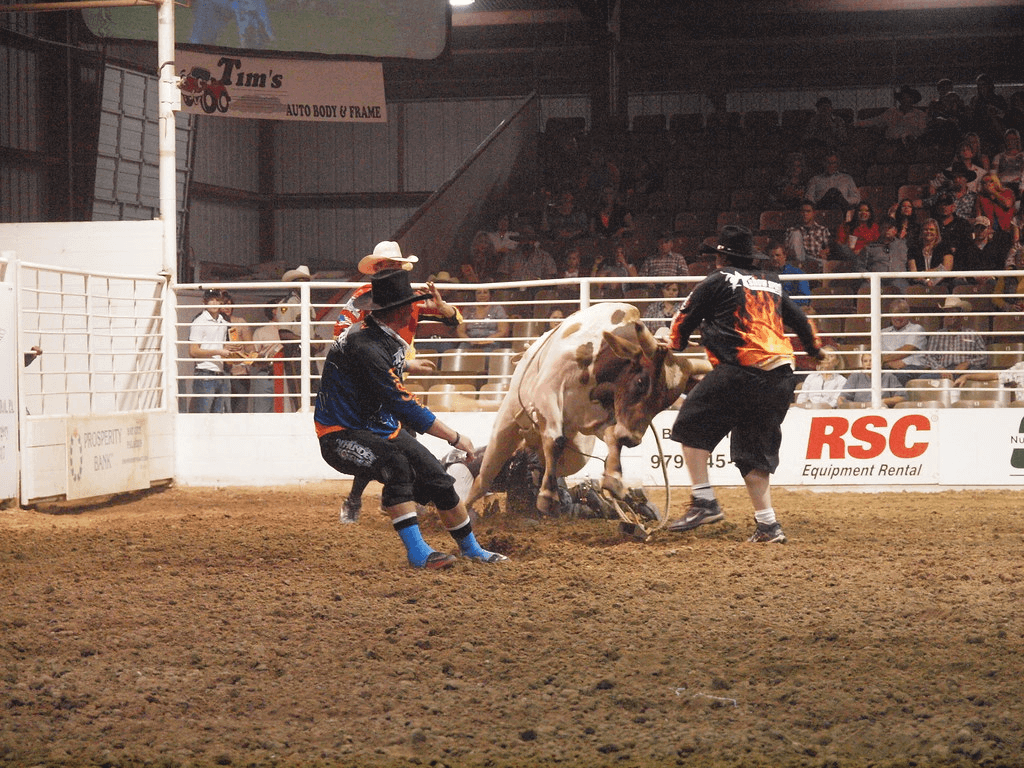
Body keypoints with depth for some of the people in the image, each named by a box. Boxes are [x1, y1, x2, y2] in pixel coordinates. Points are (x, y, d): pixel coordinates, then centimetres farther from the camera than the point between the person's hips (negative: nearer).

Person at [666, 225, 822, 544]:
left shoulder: (719, 280, 4)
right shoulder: (772, 283, 22)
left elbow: (686, 318, 10)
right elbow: (799, 319, 35)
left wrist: (676, 344, 33)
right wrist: (814, 350, 55)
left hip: (740, 371, -7)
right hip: (781, 379, 7)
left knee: (692, 424, 4)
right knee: (752, 451, 11)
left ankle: (704, 501, -5)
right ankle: (767, 524, 3)